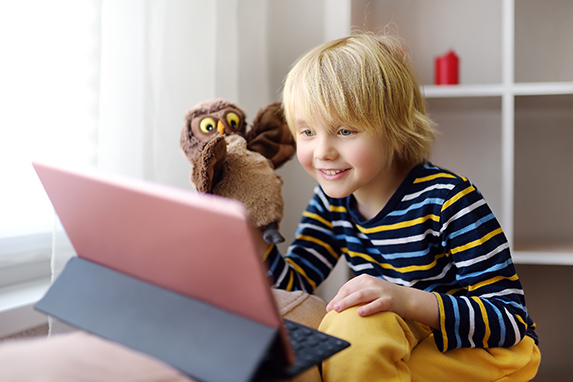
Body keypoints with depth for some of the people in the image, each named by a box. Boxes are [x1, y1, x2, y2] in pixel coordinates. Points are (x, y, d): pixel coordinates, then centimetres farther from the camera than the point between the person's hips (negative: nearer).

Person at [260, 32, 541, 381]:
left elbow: (510, 319, -22)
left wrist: (408, 300, -37)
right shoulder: (333, 200, -2)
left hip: (490, 352, -5)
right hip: (410, 335, 6)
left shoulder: (448, 199, -22)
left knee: (356, 323, -32)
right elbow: (291, 285, -1)